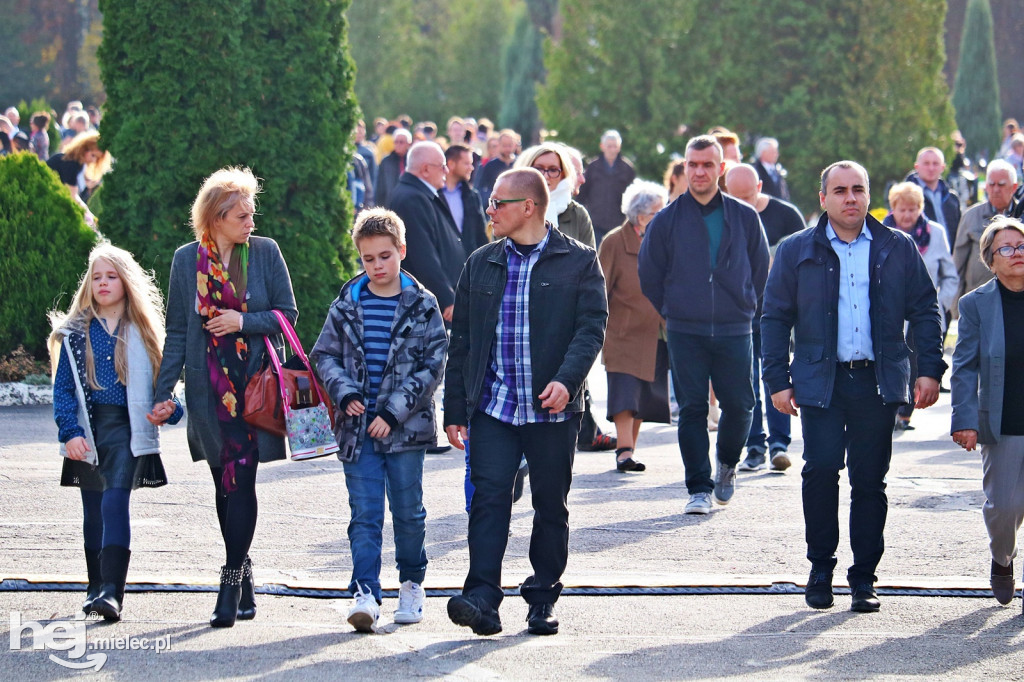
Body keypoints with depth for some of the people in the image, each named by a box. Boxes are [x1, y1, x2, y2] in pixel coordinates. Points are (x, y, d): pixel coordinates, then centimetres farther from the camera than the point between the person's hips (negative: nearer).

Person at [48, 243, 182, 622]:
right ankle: (96, 587, 21)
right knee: (93, 509, 9)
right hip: (87, 431, 3)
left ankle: (112, 592, -25)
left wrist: (169, 408, -10)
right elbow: (63, 387, 5)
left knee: (115, 502, -18)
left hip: (128, 431, -3)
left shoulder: (143, 331, 6)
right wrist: (70, 431, -7)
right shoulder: (75, 332, 8)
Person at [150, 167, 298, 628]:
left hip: (256, 383, -2)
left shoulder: (265, 252, 1)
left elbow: (287, 313, 3)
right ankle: (245, 588, 16)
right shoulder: (187, 259, 4)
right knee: (224, 483, 7)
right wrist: (163, 392, 1)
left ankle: (232, 584, -8)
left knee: (241, 480, -10)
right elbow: (177, 331, 6)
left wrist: (244, 321, -14)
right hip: (210, 387, 2)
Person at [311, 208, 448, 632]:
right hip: (358, 426, 1)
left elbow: (433, 366, -4)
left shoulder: (422, 306, -1)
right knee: (365, 513, -4)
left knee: (408, 510, 7)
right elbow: (324, 355, 10)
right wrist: (345, 393, -8)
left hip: (405, 427, -1)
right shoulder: (347, 306, 6)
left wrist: (394, 411, -11)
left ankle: (412, 583, 25)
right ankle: (365, 594, -8)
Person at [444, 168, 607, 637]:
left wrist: (566, 379, -22)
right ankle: (482, 598, -18)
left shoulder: (579, 262, 2)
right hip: (493, 407, 2)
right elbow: (461, 340, 14)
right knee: (489, 497, -12)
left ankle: (542, 598, 18)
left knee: (551, 505, 6)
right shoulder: (480, 265, 12)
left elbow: (591, 327, -6)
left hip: (553, 409, -2)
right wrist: (455, 409, 9)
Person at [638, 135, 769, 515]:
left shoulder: (745, 218, 4)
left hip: (734, 331, 1)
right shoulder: (666, 221, 1)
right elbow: (648, 276, 10)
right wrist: (674, 312, 10)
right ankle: (699, 488, 2)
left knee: (739, 406, 0)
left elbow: (760, 270, 15)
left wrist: (744, 307, 11)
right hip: (685, 333, -1)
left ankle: (728, 464, 27)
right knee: (692, 409, -3)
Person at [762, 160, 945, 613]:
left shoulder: (897, 249, 9)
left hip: (878, 382, 1)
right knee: (821, 469, -13)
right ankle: (820, 571, 3)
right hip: (821, 382, -1)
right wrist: (778, 381, 1)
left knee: (870, 480, 2)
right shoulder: (797, 251, 6)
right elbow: (775, 317, 7)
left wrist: (930, 369, 1)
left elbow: (924, 311, 11)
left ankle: (864, 577, 11)